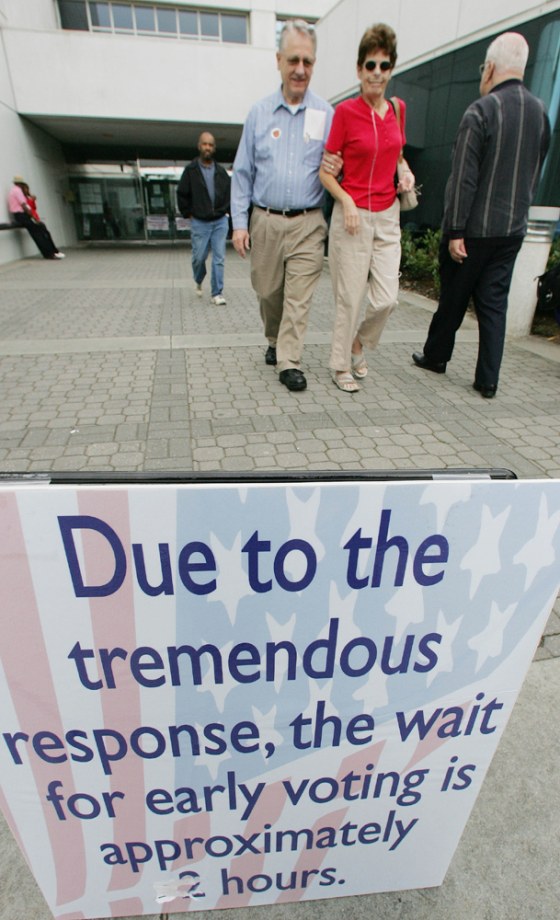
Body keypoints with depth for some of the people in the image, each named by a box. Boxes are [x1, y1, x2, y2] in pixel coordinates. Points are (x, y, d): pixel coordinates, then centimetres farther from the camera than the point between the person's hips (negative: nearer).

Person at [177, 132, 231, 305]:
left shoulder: (221, 171, 6)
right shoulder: (190, 170, 0)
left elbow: (230, 192, 16)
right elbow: (182, 194, 3)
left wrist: (226, 210, 8)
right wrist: (188, 213, 1)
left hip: (220, 222, 2)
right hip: (199, 223, -1)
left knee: (219, 258, -4)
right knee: (199, 257, 4)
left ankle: (217, 293, 0)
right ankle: (198, 281, 36)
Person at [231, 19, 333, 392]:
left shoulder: (327, 114, 6)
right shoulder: (259, 113, 9)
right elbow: (243, 172, 9)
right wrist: (240, 222, 2)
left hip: (308, 224, -1)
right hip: (265, 221, 2)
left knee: (299, 296, -8)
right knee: (268, 291, 9)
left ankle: (289, 362, -3)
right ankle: (275, 341, 34)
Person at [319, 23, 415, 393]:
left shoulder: (398, 108, 11)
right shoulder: (345, 111, -4)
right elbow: (326, 172, -1)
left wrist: (405, 171, 5)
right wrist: (346, 201, -16)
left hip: (388, 216, 5)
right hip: (352, 216, -5)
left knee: (387, 299, -2)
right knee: (349, 298, -2)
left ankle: (359, 341, 28)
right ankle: (341, 366, 15)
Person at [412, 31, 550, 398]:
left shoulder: (481, 110, -10)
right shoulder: (541, 111, 10)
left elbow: (464, 178, -16)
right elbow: (535, 173, 17)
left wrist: (455, 231, -15)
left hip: (475, 228, -5)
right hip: (513, 229, 6)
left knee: (453, 298, 8)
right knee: (494, 303, 6)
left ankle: (436, 355, 25)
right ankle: (488, 380, 6)